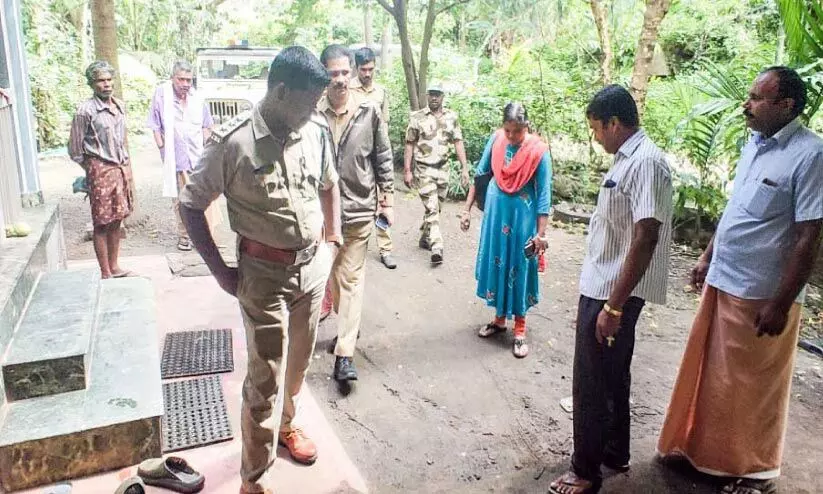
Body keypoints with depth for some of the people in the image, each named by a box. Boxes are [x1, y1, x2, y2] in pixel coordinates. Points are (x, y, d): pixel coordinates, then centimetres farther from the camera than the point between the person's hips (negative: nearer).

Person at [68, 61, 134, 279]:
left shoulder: (119, 106, 9)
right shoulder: (85, 110, -11)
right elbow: (75, 149, -7)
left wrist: (126, 166, 14)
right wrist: (93, 168, 3)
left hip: (122, 168, 6)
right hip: (101, 171, -6)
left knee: (116, 221, 13)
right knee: (102, 224, 0)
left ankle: (115, 267, 23)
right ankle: (105, 273, 8)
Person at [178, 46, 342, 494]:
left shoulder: (316, 131, -2)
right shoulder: (233, 141, -17)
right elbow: (190, 206, -9)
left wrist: (331, 240, 10)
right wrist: (221, 272, -10)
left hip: (313, 267, 5)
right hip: (264, 274, -5)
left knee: (298, 361, 21)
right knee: (265, 378, 1)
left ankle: (286, 424, 49)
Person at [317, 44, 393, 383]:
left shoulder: (369, 111, -3)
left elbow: (383, 158, 4)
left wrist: (386, 201, 3)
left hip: (359, 207, -1)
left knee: (351, 277, 1)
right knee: (330, 273, 16)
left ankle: (344, 354, 3)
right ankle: (347, 325, 42)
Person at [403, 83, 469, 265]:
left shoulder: (451, 117, 4)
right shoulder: (417, 117, -4)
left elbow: (458, 143, 3)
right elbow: (410, 145, -2)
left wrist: (465, 168, -3)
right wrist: (407, 171, -5)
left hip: (443, 169, 4)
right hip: (424, 169, -4)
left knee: (435, 207, 14)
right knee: (432, 208, -10)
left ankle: (425, 238, 33)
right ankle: (437, 248, -13)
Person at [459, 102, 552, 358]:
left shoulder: (538, 150, -15)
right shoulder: (496, 140, -5)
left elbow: (544, 194, -12)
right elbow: (480, 174, 5)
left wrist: (541, 233, -13)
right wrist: (467, 209, 4)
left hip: (523, 217, -4)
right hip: (495, 213, 4)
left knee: (518, 268, 4)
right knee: (496, 264, 13)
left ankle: (520, 330, 17)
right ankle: (500, 318, 31)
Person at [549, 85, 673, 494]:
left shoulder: (646, 162, -19)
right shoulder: (627, 158, 10)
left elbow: (645, 240, -25)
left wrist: (614, 306, -24)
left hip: (612, 294, -10)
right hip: (602, 288, 10)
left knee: (591, 384, 3)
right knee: (612, 377, 21)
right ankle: (615, 453, 38)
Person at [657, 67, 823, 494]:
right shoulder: (754, 143, 7)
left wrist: (781, 304, -18)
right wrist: (707, 257, 17)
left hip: (761, 294, -8)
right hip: (722, 282, 8)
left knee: (754, 386, 8)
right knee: (708, 372, 18)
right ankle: (703, 447, 38)